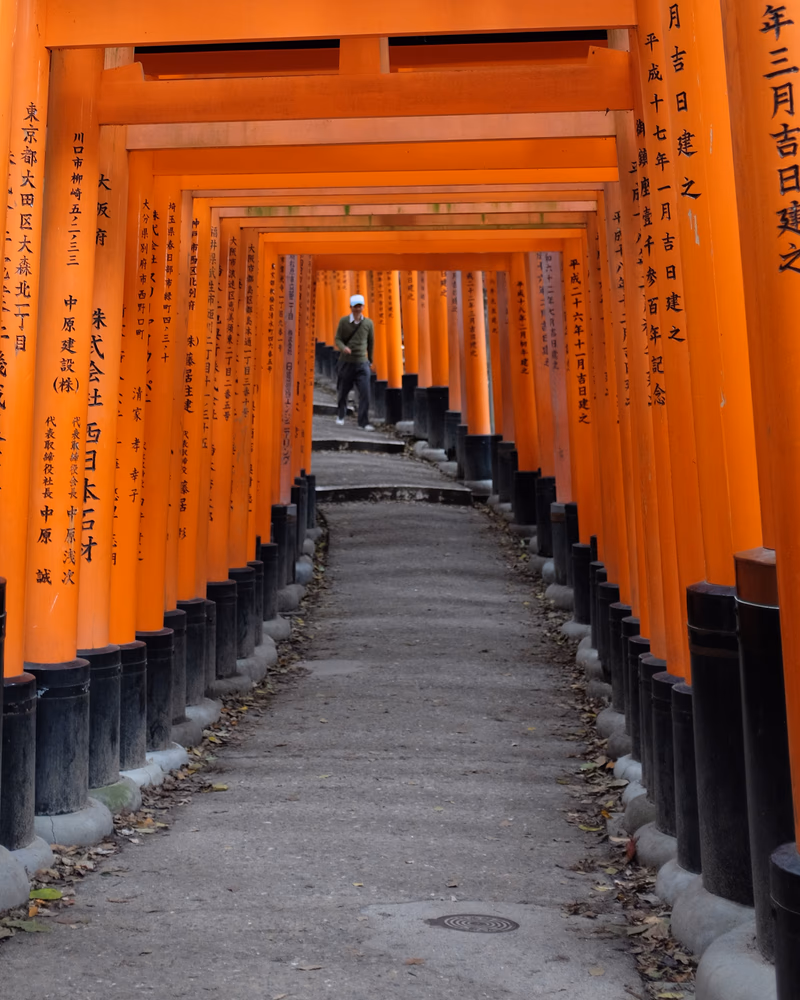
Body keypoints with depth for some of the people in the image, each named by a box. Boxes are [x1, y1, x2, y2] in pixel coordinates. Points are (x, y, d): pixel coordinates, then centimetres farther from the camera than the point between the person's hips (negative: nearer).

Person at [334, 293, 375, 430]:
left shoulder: (368, 323, 2)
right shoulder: (344, 321, -2)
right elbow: (337, 339, 1)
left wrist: (370, 360, 21)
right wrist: (343, 347, -21)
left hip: (362, 363, 0)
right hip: (346, 362, 0)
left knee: (365, 393, -10)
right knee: (343, 391, 12)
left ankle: (363, 422, -7)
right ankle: (341, 416, 36)